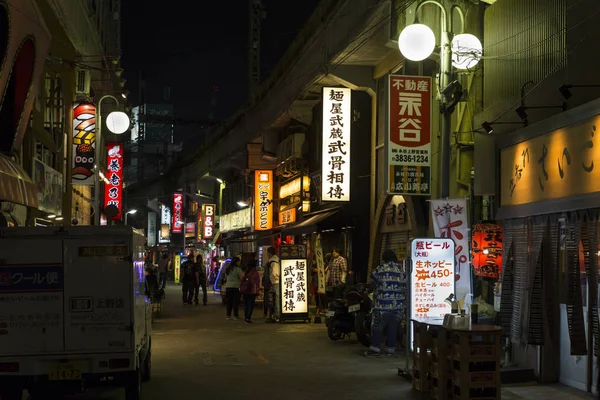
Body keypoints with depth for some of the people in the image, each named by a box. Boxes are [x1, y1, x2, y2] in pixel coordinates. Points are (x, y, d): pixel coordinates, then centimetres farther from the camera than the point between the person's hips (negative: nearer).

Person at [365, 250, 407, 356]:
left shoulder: (378, 270, -6)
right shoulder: (402, 272, 5)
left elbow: (372, 281, 8)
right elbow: (405, 289, 10)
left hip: (382, 305, -4)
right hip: (398, 306, 4)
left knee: (377, 326, 4)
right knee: (393, 328, 10)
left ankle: (375, 348, 3)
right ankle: (390, 348, 13)